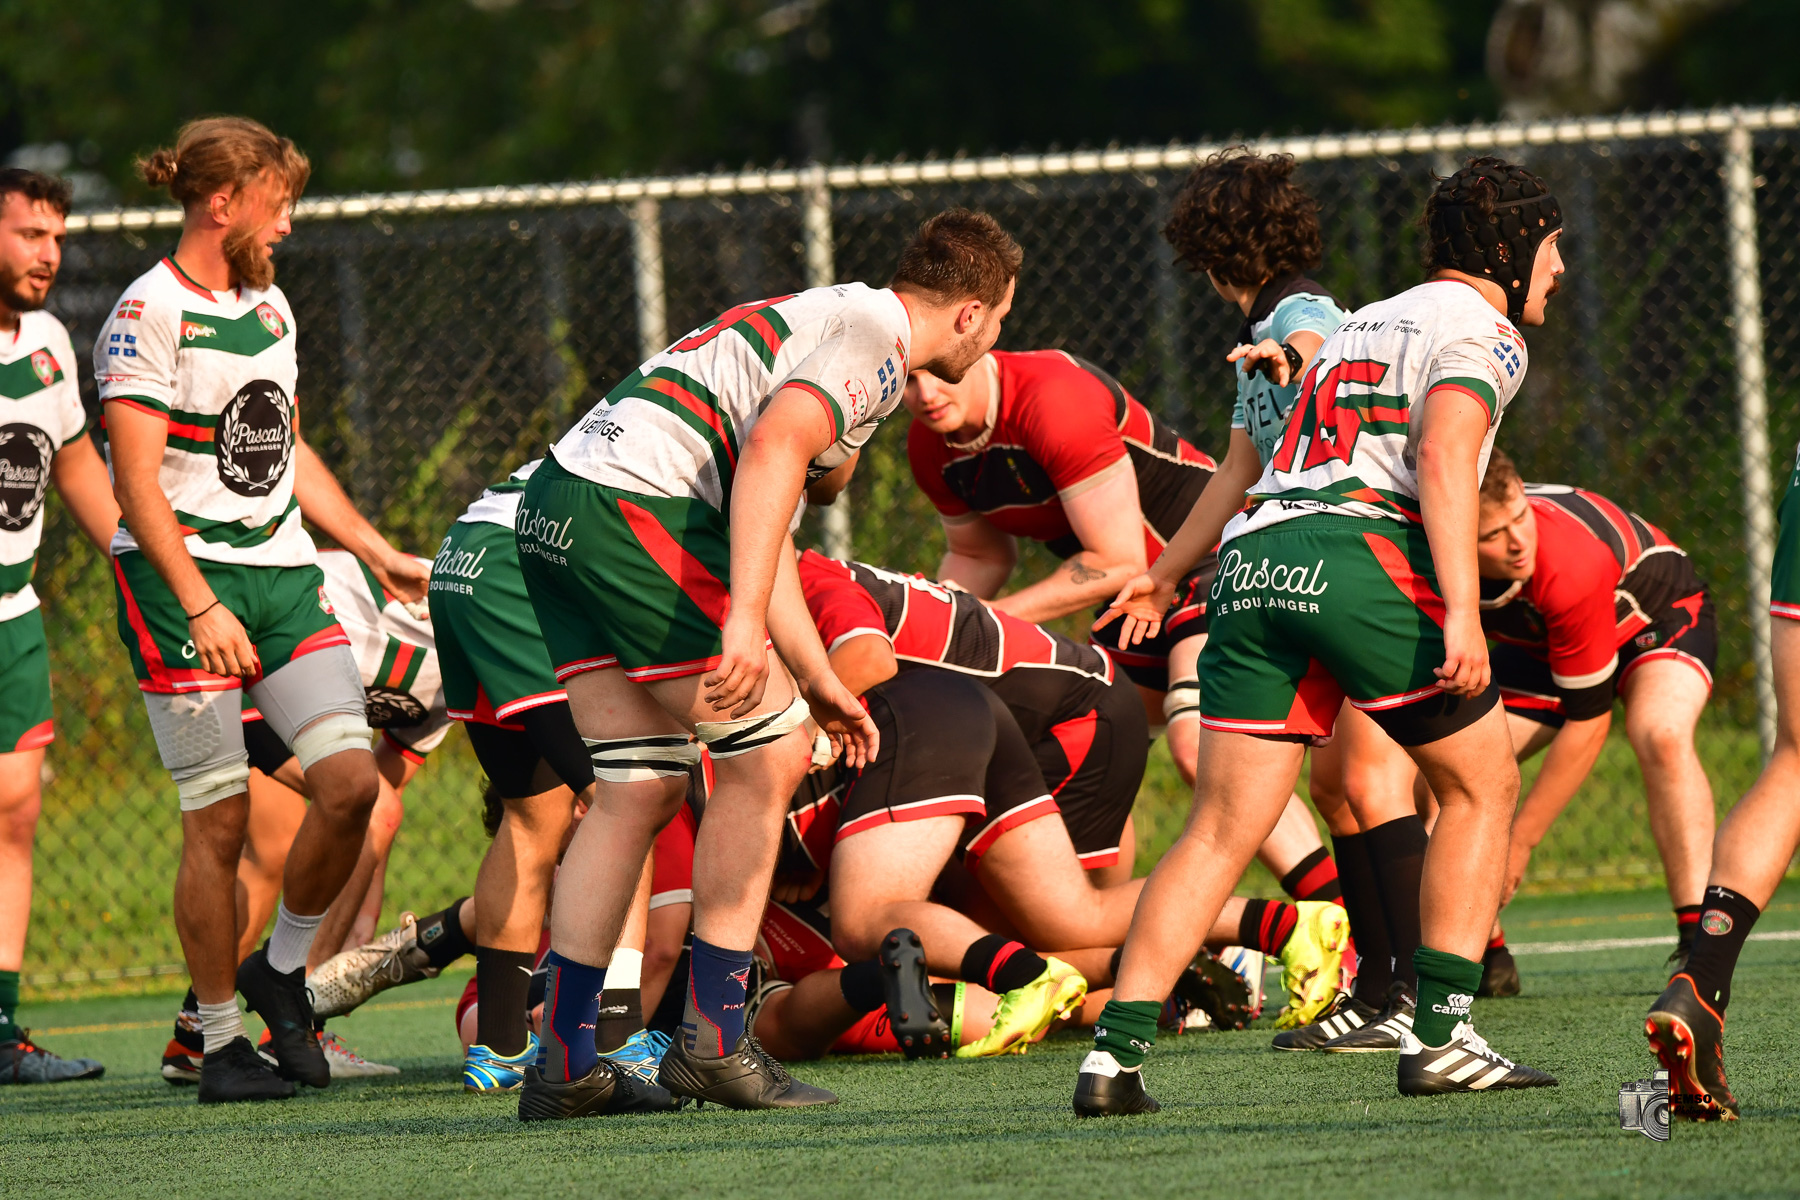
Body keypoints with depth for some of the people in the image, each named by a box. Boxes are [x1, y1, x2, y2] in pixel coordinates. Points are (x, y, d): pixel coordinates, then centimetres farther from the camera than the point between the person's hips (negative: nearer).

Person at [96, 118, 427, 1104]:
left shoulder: (268, 307, 15)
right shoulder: (149, 316, -10)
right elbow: (136, 481, -15)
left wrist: (376, 552, 23)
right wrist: (201, 608, -22)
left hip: (283, 576, 7)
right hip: (182, 578, -7)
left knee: (350, 780, -8)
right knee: (220, 816, -7)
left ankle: (283, 968, 14)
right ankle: (220, 1042, 3)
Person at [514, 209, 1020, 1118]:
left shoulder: (831, 321, 28)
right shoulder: (873, 334, -4)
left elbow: (761, 521, 33)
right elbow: (772, 448, -21)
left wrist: (820, 681, 36)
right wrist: (742, 620, -28)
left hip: (555, 505, 10)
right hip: (631, 502, -10)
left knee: (640, 790, 11)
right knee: (770, 750, -3)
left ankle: (561, 1064, 10)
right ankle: (711, 1042, -1)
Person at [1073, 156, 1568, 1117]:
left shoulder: (1362, 326, 31)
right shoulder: (1478, 330, 6)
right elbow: (1443, 459, -12)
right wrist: (1462, 611, -20)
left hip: (1251, 560, 7)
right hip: (1360, 550, -7)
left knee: (1222, 829, 3)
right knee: (1479, 784, 10)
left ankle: (1115, 1054, -8)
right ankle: (1442, 1037, 4)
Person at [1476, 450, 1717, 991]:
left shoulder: (1574, 567, -43)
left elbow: (1587, 722, -32)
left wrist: (1518, 842, -25)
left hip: (1659, 613, -5)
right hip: (1540, 644, 5)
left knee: (1661, 736, -35)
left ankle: (1699, 942, -37)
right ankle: (1485, 954, 6)